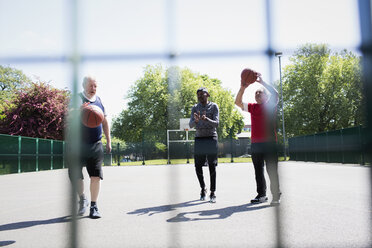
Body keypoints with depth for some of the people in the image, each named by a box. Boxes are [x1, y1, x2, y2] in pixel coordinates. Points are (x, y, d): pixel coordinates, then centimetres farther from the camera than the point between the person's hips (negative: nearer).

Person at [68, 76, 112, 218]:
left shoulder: (99, 100, 11)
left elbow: (104, 121, 20)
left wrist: (108, 141, 17)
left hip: (96, 145, 3)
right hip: (79, 144, -2)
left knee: (96, 175, -1)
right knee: (75, 175, 1)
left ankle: (93, 206, 10)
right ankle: (82, 200, 26)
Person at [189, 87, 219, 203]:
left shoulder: (214, 106, 0)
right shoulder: (195, 108, 9)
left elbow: (216, 123, -10)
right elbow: (191, 125, -1)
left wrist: (206, 119, -29)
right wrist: (196, 120, -24)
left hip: (211, 138, -3)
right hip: (199, 139, 3)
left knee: (212, 166, -4)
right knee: (198, 166, 1)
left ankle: (213, 192, 2)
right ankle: (203, 188, 22)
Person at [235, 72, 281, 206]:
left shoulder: (271, 105, 4)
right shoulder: (252, 107, 15)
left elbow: (275, 94, -13)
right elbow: (238, 102, 8)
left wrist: (262, 82, -16)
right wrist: (243, 88, -5)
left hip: (269, 143, -4)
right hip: (255, 143, 5)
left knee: (272, 170, -4)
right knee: (258, 171, 9)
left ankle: (276, 196, 5)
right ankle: (261, 195, 17)